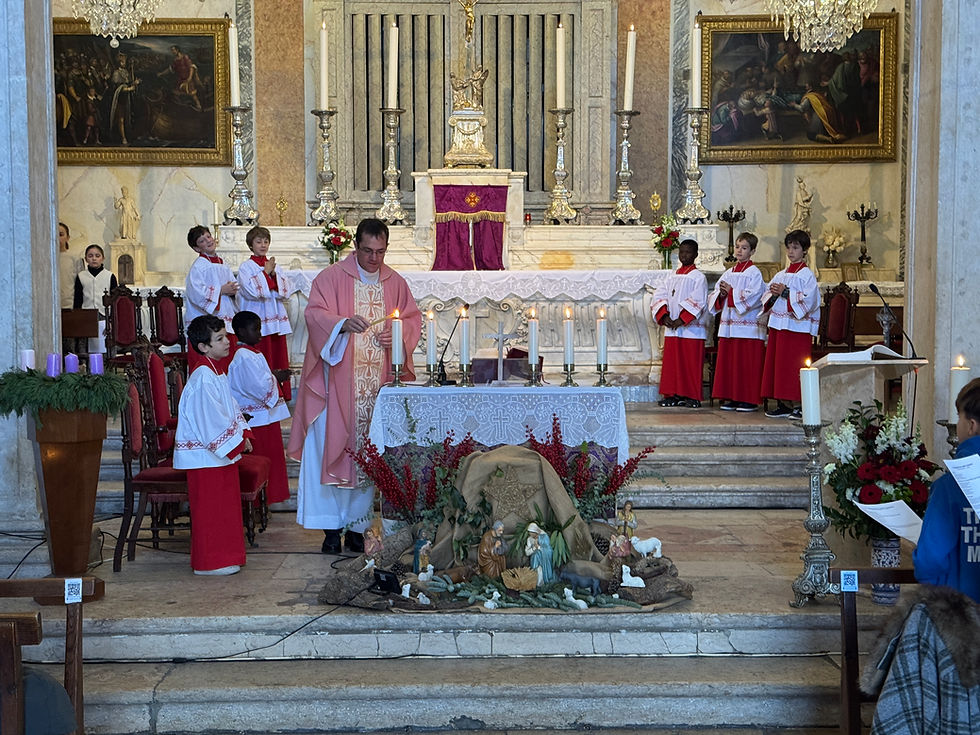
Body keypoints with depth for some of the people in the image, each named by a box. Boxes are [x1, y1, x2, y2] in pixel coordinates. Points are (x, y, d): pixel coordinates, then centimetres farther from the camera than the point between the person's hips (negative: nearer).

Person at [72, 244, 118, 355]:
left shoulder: (110, 276, 4)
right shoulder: (81, 277, 8)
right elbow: (77, 301, 9)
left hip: (105, 318, -1)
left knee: (105, 350, -3)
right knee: (89, 352, 1)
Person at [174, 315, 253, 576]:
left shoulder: (218, 374, 11)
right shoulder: (203, 379, -21)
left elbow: (231, 408, 19)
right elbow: (211, 422, -24)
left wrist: (243, 434, 6)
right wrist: (237, 443, -17)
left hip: (222, 455, 10)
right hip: (205, 455, -10)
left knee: (225, 507, 16)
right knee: (209, 511, 0)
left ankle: (225, 556, 25)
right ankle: (209, 562, 9)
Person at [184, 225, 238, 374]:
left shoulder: (223, 265, 16)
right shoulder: (198, 266, -6)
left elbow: (232, 287, 25)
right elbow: (195, 293, -19)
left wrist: (233, 291, 0)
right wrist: (221, 290, -15)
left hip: (226, 320, 7)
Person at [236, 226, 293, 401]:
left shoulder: (273, 266, 15)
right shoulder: (245, 267, 1)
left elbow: (285, 292, 6)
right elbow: (253, 291, -15)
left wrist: (274, 274, -7)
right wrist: (266, 272, -8)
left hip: (276, 319, 5)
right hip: (257, 319, -5)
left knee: (278, 362, 4)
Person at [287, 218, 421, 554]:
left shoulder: (395, 283, 12)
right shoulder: (331, 277, 0)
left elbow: (414, 319, 16)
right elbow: (315, 314, -9)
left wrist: (397, 333, -6)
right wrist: (343, 323, -28)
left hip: (377, 385, 3)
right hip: (337, 382, -3)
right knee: (331, 448, -4)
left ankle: (357, 525, 13)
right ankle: (331, 526, 4)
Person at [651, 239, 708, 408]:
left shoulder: (698, 277, -3)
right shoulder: (673, 277, 15)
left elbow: (698, 302, -13)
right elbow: (660, 296, 9)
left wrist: (681, 320, -19)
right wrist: (664, 317, -7)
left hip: (691, 329, -6)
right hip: (671, 329, 6)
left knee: (690, 364, -3)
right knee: (672, 362, 6)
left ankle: (692, 397, 2)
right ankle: (674, 395, 12)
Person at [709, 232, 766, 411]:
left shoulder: (754, 273, -2)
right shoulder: (728, 273, 17)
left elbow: (753, 296, -16)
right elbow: (714, 296, 15)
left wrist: (731, 292, -14)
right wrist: (721, 294, -6)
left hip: (748, 327, -6)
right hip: (728, 325, 6)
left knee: (747, 364, -5)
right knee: (727, 362, 5)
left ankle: (750, 399, 0)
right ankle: (730, 398, 11)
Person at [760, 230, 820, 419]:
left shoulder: (806, 274, -3)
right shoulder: (781, 275, 17)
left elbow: (809, 299, -15)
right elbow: (768, 299, 16)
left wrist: (786, 293, -17)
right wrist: (773, 295, -5)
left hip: (797, 325, -7)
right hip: (778, 324, 7)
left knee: (795, 365, -8)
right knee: (778, 363, 5)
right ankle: (783, 405, 10)